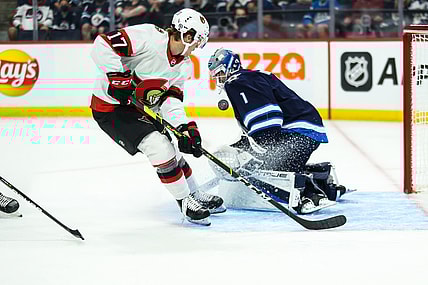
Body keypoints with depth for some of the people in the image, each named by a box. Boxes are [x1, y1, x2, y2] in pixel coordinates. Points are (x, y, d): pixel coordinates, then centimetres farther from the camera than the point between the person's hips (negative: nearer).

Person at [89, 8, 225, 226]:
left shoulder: (184, 66, 2)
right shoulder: (149, 37, -25)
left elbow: (170, 100, -2)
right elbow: (102, 45, -28)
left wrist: (185, 127, -18)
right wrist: (117, 77, -33)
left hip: (139, 107, 9)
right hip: (110, 107, -9)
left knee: (171, 150, 14)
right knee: (159, 146, -19)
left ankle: (195, 196, 34)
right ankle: (185, 202, -5)